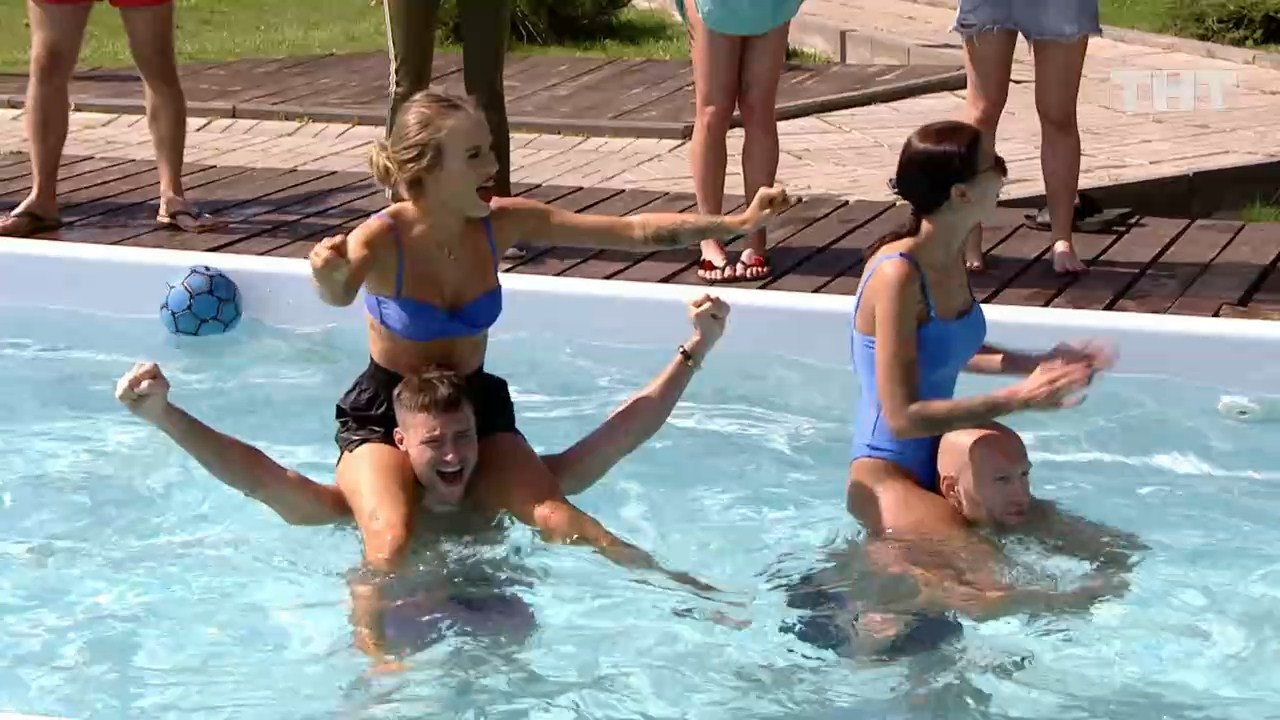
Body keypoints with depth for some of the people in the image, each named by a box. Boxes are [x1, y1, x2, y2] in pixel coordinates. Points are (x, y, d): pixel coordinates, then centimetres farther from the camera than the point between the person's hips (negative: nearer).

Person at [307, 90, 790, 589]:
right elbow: (339, 296, -46)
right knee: (391, 548, -29)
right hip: (384, 413, -3)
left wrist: (738, 223, -14)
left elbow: (633, 231, -8)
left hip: (477, 403, 4)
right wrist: (330, 277, -71)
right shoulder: (382, 239, -23)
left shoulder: (502, 223, -11)